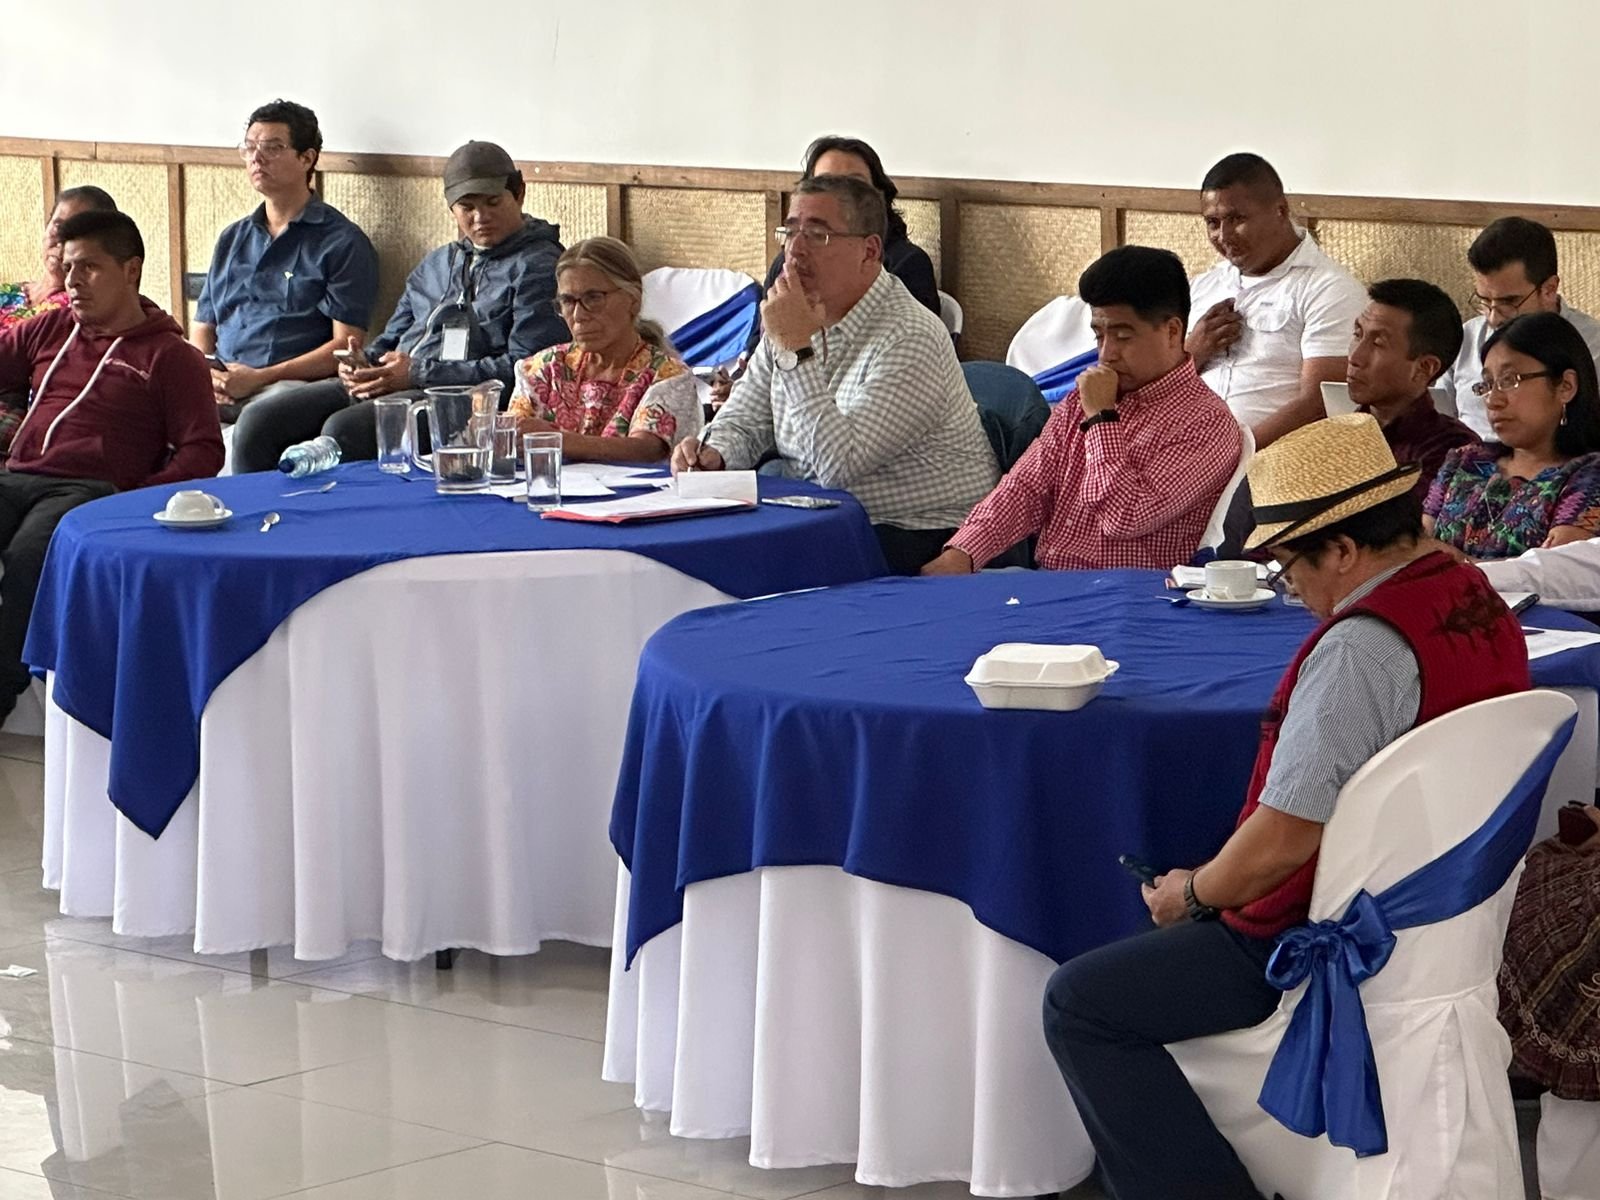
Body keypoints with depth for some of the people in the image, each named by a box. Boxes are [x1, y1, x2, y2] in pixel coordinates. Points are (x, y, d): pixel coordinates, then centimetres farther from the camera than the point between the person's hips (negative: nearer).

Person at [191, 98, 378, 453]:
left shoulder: (342, 243, 5)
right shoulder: (233, 239, 26)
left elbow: (346, 345, -3)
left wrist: (259, 378, -12)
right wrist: (204, 373, 0)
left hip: (292, 385, -5)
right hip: (222, 386, 5)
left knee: (255, 423, -39)